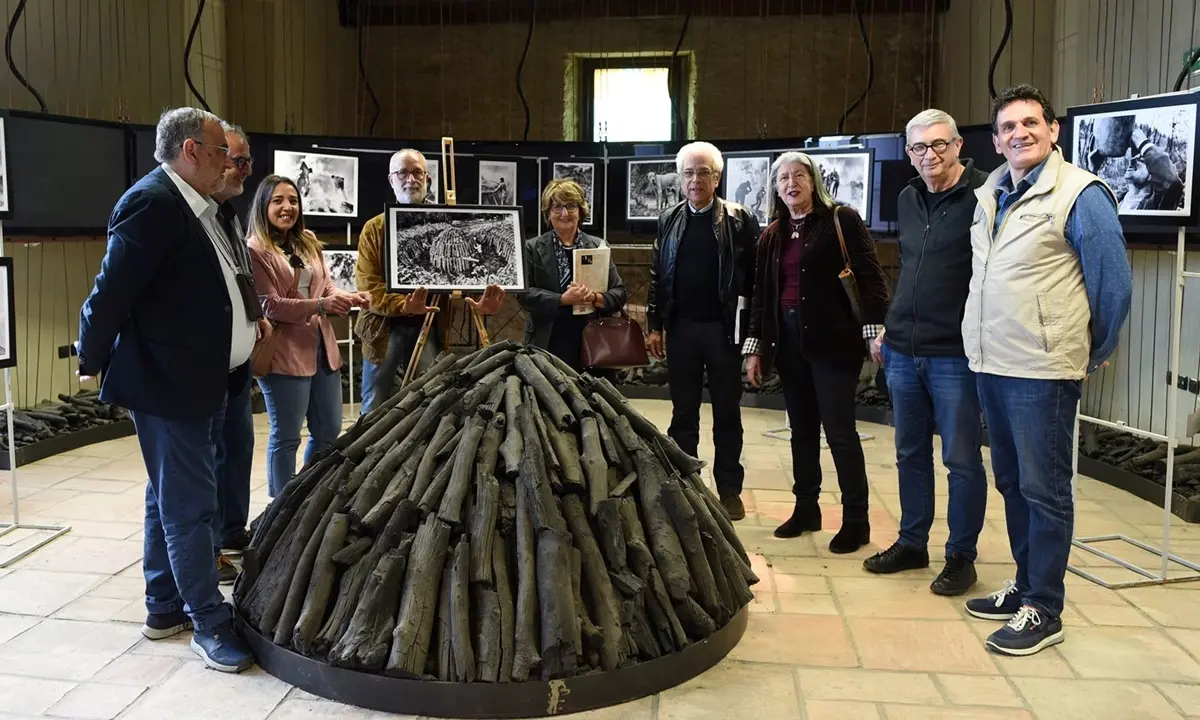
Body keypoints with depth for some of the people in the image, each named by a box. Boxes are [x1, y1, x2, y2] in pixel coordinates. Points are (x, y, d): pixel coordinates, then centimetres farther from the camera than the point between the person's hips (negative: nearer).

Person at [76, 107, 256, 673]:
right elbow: (112, 289, -19)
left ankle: (164, 608, 31)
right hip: (166, 381, -10)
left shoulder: (197, 207, 12)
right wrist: (93, 361, -10)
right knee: (190, 505, -2)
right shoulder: (152, 203, -18)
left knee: (171, 498, 18)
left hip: (201, 380, 10)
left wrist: (244, 322, 16)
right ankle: (211, 624, 8)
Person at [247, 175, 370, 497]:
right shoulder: (255, 250, -10)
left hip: (321, 347, 8)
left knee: (328, 431, 14)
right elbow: (268, 305, -14)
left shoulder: (309, 243, 14)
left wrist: (349, 298, -9)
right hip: (284, 352, -8)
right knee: (286, 437, 2)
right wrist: (320, 306, -24)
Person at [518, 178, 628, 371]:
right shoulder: (533, 248, 5)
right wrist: (562, 300, -17)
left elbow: (620, 293, 7)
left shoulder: (598, 246, 8)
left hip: (589, 345, 1)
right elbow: (524, 292, -4)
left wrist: (595, 298, -14)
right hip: (546, 345, -1)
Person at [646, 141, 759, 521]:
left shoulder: (740, 220, -2)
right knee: (683, 413, 9)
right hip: (681, 328, 3)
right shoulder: (669, 220, 8)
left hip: (724, 328, -2)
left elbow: (754, 276, -4)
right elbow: (657, 275, 9)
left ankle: (729, 489, 16)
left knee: (727, 412, 7)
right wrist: (654, 325, 4)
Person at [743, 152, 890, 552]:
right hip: (789, 340, 6)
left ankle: (856, 520, 6)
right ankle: (806, 509, 23)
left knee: (840, 430, -4)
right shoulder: (772, 235, 14)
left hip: (833, 339, -6)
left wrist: (875, 330, -17)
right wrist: (755, 348, 13)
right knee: (801, 429, 12)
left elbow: (870, 276, -8)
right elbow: (761, 294, 16)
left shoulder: (841, 220, -2)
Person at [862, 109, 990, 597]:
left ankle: (961, 556, 17)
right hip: (902, 351, 7)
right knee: (910, 454, 15)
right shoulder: (908, 199, 13)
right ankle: (912, 543, 28)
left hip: (955, 354, -6)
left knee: (961, 459, 3)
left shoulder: (982, 196, -9)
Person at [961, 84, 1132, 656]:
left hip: (1042, 371, -7)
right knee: (1012, 483, 16)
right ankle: (1025, 585, 31)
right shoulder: (989, 195, 12)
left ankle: (1043, 611, 12)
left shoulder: (1080, 194, -10)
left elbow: (1114, 283, -6)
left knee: (1044, 489, 1)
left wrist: (1091, 354, 3)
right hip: (990, 366, 7)